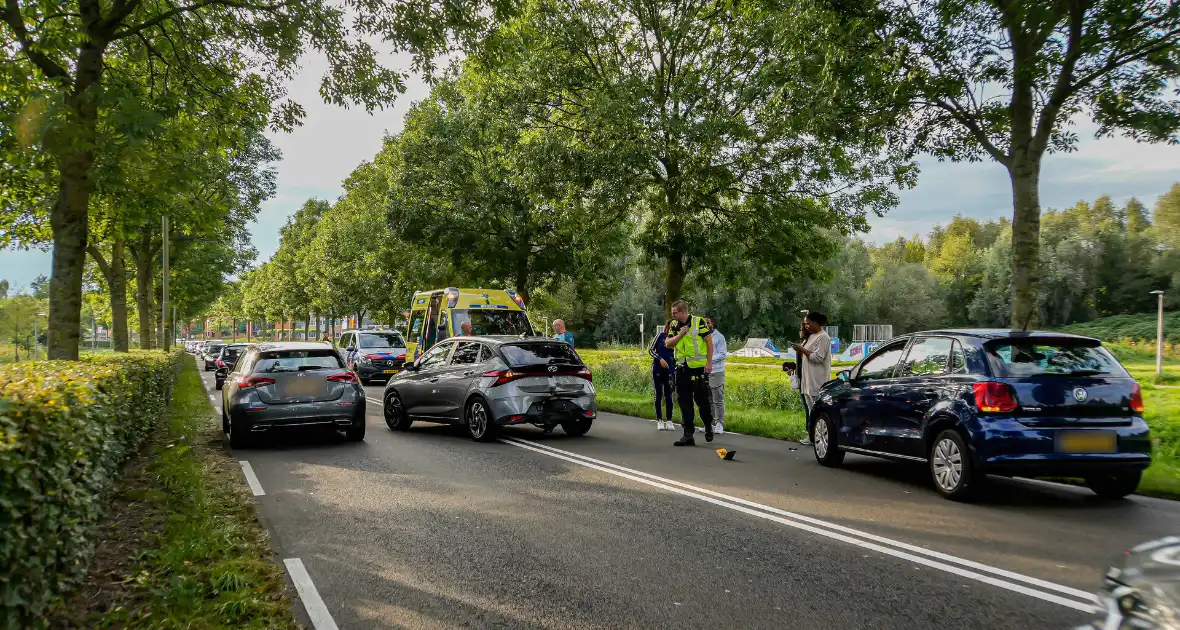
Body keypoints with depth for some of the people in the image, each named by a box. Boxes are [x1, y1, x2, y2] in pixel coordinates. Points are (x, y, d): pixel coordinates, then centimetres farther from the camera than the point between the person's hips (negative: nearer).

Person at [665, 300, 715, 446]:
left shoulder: (699, 322, -7)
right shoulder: (674, 326, 9)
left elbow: (709, 341, -5)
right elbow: (668, 344, 3)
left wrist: (709, 362, -9)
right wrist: (680, 334, -12)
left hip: (699, 367, -5)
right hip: (682, 368, 5)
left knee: (702, 399, 2)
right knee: (684, 401, 5)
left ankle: (708, 426, 27)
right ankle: (688, 434, 11)